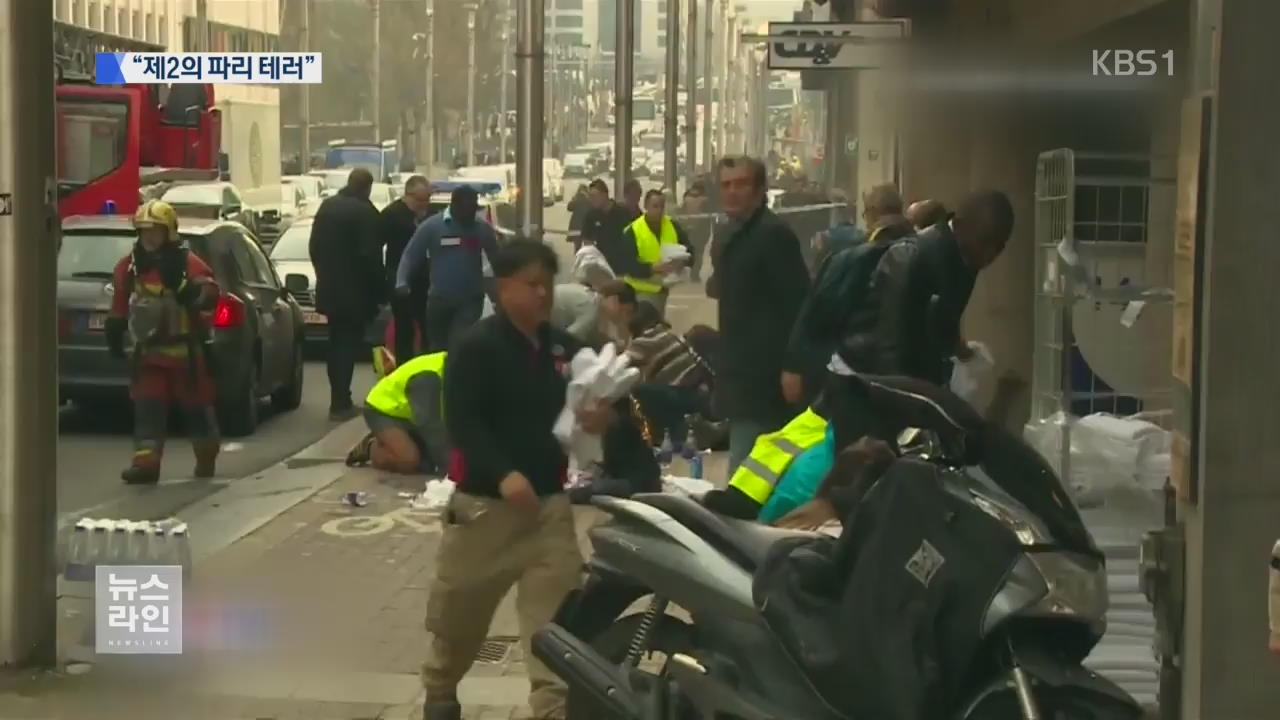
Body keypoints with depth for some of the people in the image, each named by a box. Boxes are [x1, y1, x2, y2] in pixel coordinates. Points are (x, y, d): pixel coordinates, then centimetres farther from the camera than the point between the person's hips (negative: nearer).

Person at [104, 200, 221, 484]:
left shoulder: (188, 263, -11)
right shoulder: (129, 266, 5)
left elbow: (210, 292, -21)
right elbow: (120, 305, 15)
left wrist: (191, 290, -38)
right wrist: (114, 335, 15)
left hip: (185, 349, -4)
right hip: (148, 349, 4)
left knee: (196, 404, 9)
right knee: (147, 406, -6)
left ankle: (206, 459, 28)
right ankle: (145, 462, -12)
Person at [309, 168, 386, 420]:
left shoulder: (327, 206, 7)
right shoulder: (365, 212, -16)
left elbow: (315, 247, 12)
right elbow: (370, 255, -18)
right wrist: (379, 289, -8)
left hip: (329, 288, 7)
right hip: (354, 291, -7)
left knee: (336, 344, 16)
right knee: (347, 345, -3)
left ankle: (339, 399, 21)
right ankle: (340, 403, -5)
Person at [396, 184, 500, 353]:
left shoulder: (483, 228, 2)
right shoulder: (432, 225, -4)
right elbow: (410, 256, -5)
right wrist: (401, 282, -20)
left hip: (471, 299, 0)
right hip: (439, 298, 0)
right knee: (437, 347, 12)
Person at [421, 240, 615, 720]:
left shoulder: (565, 349, 5)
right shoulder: (476, 347, -12)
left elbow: (583, 409, 14)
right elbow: (462, 422, -19)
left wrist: (602, 418, -11)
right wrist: (503, 474, -31)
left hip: (550, 500, 4)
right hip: (485, 499, -3)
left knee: (556, 609, -5)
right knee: (460, 607, 13)